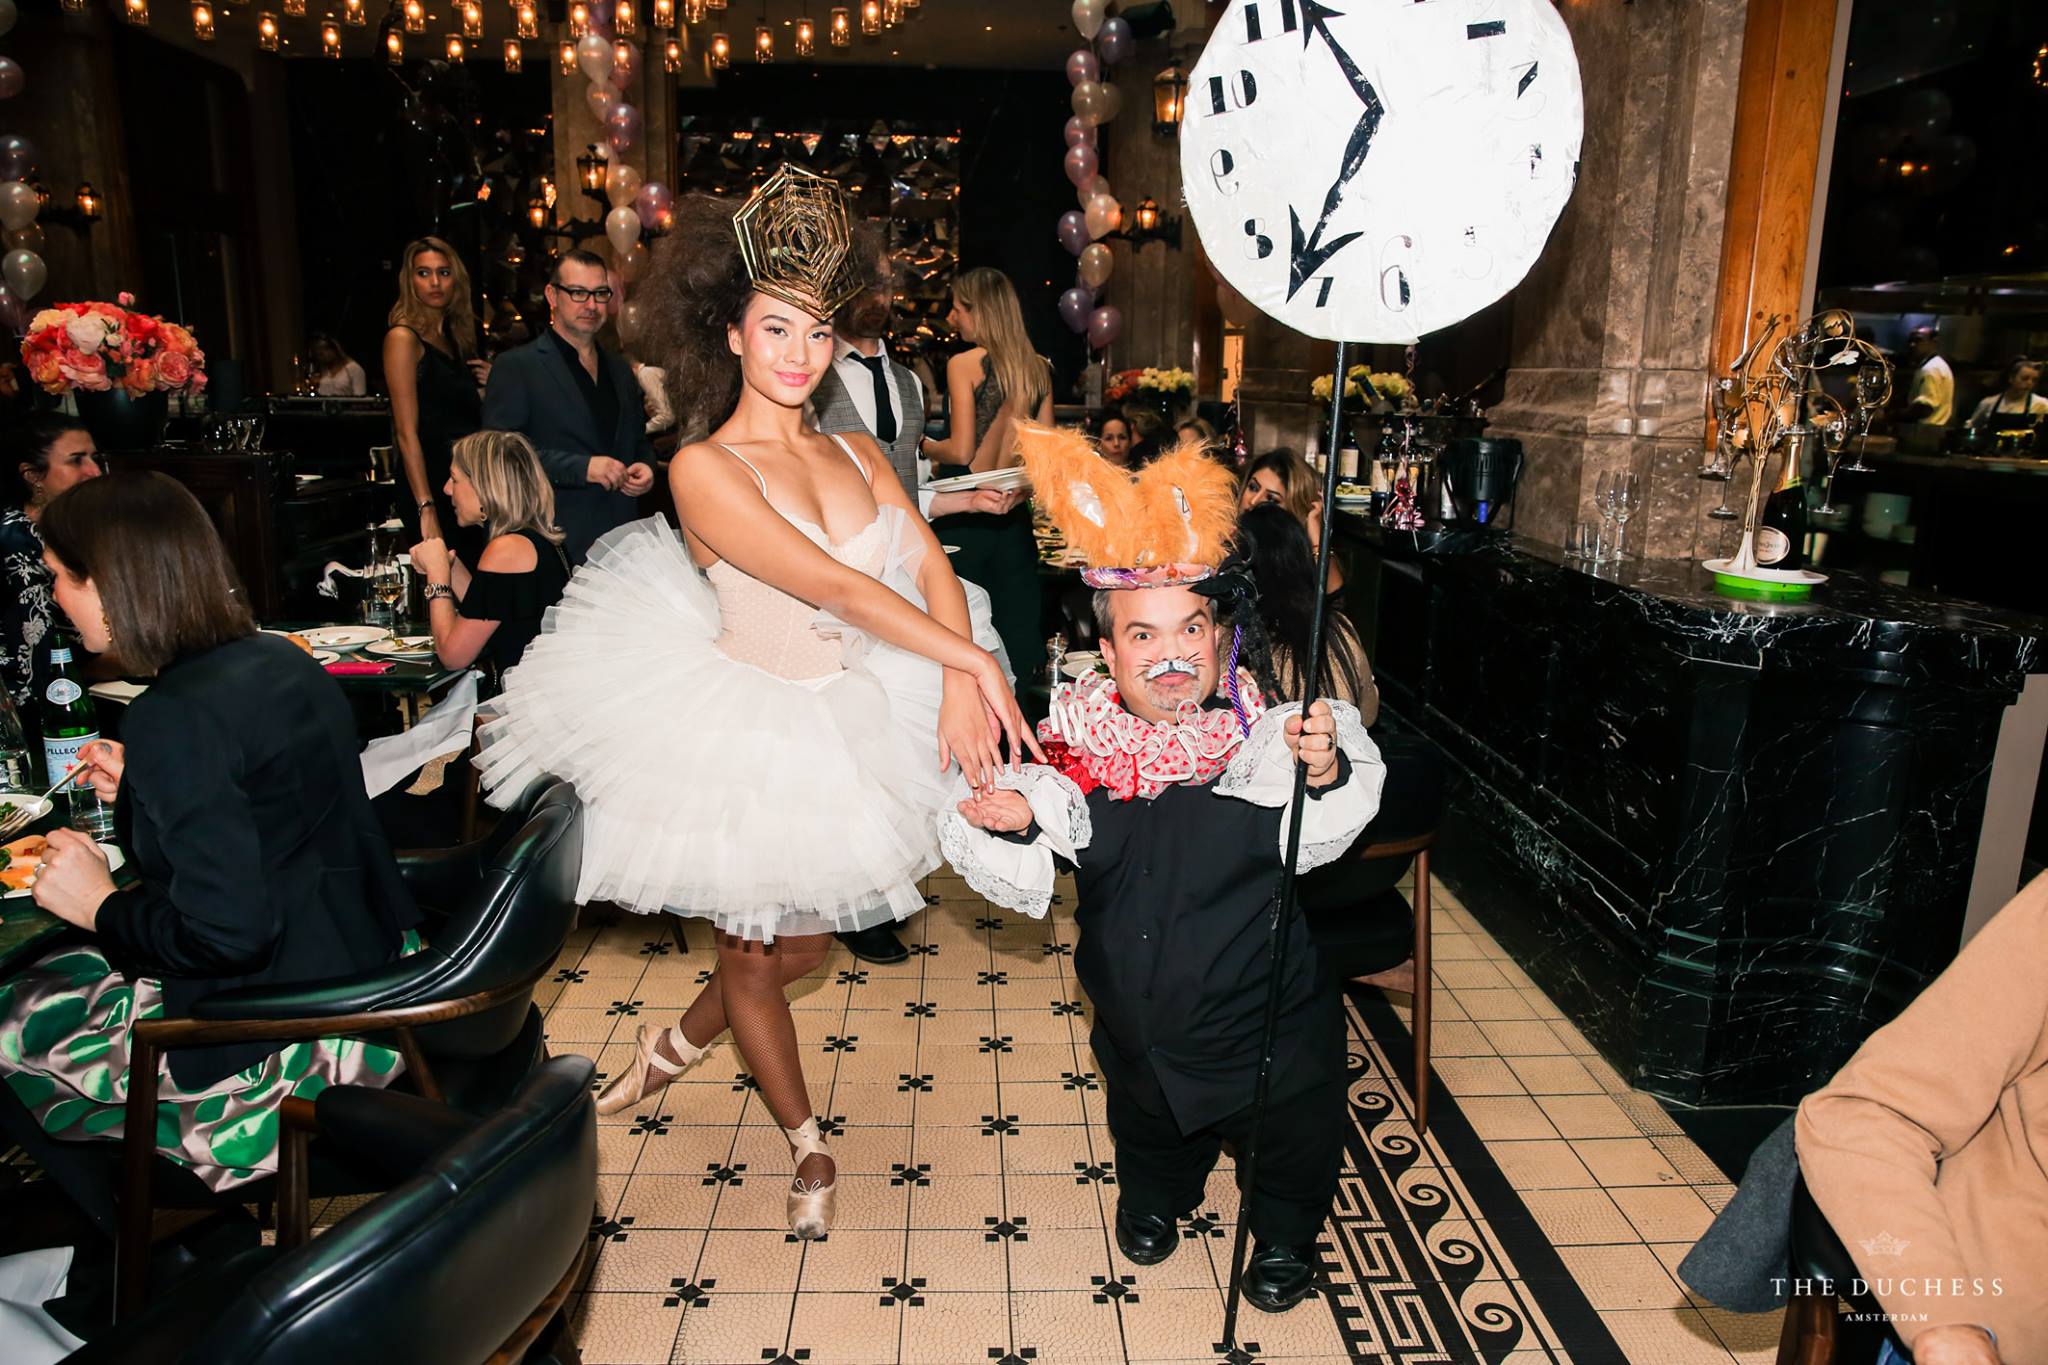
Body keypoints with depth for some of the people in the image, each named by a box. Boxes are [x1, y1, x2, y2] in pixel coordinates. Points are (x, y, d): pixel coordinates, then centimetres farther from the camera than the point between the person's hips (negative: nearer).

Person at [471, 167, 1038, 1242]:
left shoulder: (855, 454, 2)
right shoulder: (705, 469, -17)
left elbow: (931, 567, -8)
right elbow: (836, 587, -25)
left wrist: (959, 683, -25)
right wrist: (975, 662, -27)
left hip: (849, 725, 6)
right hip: (746, 735, -5)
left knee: (804, 940, 18)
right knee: (750, 949, 13)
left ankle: (676, 1042, 47)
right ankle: (808, 1145, 36)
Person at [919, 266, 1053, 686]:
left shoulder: (963, 364, -8)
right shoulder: (1039, 368, 7)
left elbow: (962, 450, -13)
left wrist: (925, 446, 5)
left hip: (965, 514, -5)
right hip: (1014, 515, 5)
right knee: (1016, 623, 9)